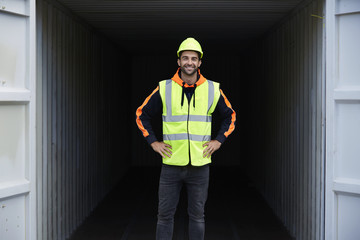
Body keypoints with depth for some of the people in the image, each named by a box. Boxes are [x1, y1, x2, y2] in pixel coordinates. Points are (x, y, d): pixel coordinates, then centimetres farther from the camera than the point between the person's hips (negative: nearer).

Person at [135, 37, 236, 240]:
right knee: (165, 214, 6)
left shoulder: (213, 89, 2)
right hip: (171, 164, 0)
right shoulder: (164, 89, 0)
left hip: (200, 164, 1)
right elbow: (143, 115, 11)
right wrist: (153, 141, 2)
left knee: (197, 215, 10)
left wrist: (219, 140, 5)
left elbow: (230, 116, 16)